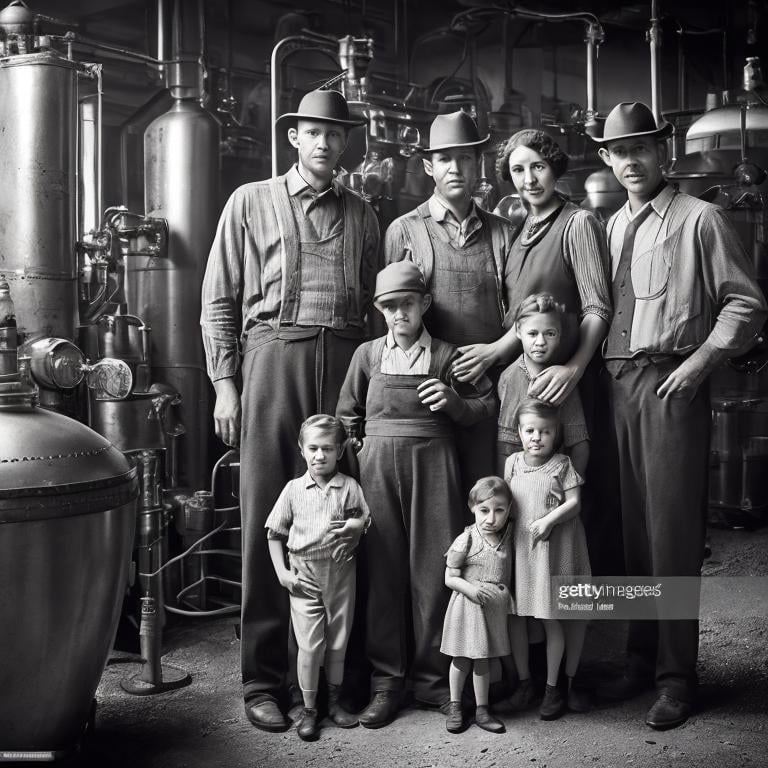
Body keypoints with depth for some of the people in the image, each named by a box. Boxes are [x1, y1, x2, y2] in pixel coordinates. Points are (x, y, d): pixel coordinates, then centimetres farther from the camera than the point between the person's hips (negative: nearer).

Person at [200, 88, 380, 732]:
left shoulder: (361, 214, 19)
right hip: (274, 357, -2)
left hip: (346, 359, 2)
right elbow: (220, 300, 8)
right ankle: (263, 678, 5)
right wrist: (225, 381, 0)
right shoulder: (251, 202, 12)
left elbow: (376, 303, 17)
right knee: (267, 517, -3)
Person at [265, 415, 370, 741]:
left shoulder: (349, 487, -1)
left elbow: (365, 520, 6)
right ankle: (308, 709, 13)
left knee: (338, 642, 12)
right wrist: (281, 572, -2)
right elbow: (274, 533, 4)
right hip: (304, 575, -1)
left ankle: (334, 702, 29)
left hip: (340, 572, 1)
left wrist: (353, 526, -16)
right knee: (310, 644, -2)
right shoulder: (294, 489, -1)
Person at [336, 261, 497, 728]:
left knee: (433, 567, 0)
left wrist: (454, 402, -8)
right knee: (384, 567, 1)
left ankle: (433, 678, 12)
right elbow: (347, 414, 16)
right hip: (379, 464, 1)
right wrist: (353, 456, 7)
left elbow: (488, 404, 9)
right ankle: (386, 681, 10)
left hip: (433, 465, -1)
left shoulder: (446, 356, 5)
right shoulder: (368, 355, 9)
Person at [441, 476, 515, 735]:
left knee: (482, 660, 11)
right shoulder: (466, 541, -14)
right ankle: (455, 706, 23)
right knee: (461, 658, 8)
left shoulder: (507, 537, -1)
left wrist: (505, 596, 3)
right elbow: (450, 578, -11)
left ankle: (481, 709, 21)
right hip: (468, 606, -3)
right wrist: (470, 588, -26)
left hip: (494, 607, 3)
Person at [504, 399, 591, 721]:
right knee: (514, 617, 6)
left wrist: (549, 520, -19)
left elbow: (573, 503, -7)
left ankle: (554, 686, 14)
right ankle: (523, 680, 24)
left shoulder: (562, 464, -4)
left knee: (551, 619, -1)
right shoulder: (513, 462, 6)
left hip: (553, 548, -4)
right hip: (518, 546, 4)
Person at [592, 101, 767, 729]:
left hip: (671, 383, -6)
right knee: (632, 525, 10)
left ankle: (676, 677, 6)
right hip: (616, 383, 6)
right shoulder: (611, 227, 17)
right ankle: (642, 659, 23)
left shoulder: (700, 219, 0)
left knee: (672, 530, -4)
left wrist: (703, 358, -11)